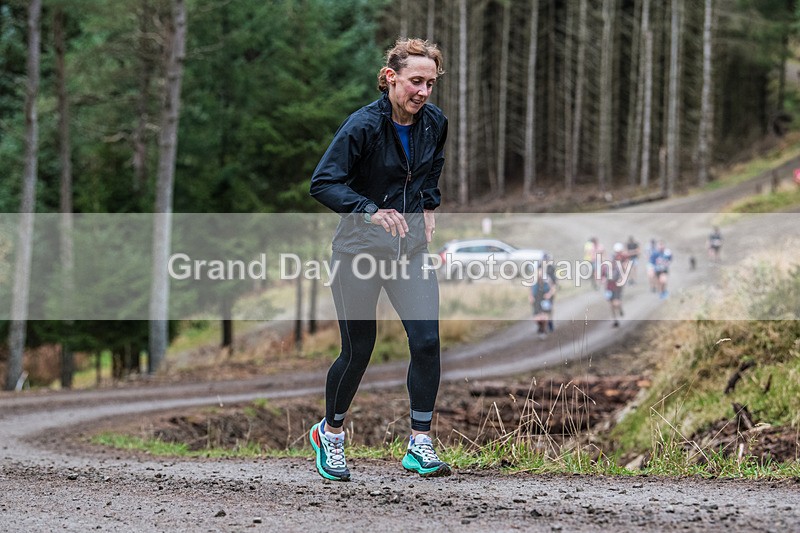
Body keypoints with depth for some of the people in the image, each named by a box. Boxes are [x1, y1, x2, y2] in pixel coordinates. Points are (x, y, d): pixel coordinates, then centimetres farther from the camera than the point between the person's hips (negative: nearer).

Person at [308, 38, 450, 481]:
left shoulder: (434, 122, 0)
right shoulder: (363, 126, -18)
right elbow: (323, 183, -22)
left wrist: (428, 207, 12)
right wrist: (371, 211, -34)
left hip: (410, 249, 4)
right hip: (359, 249, -4)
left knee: (426, 341, -12)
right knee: (357, 352, 4)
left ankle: (419, 446, -4)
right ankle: (330, 433, 30)